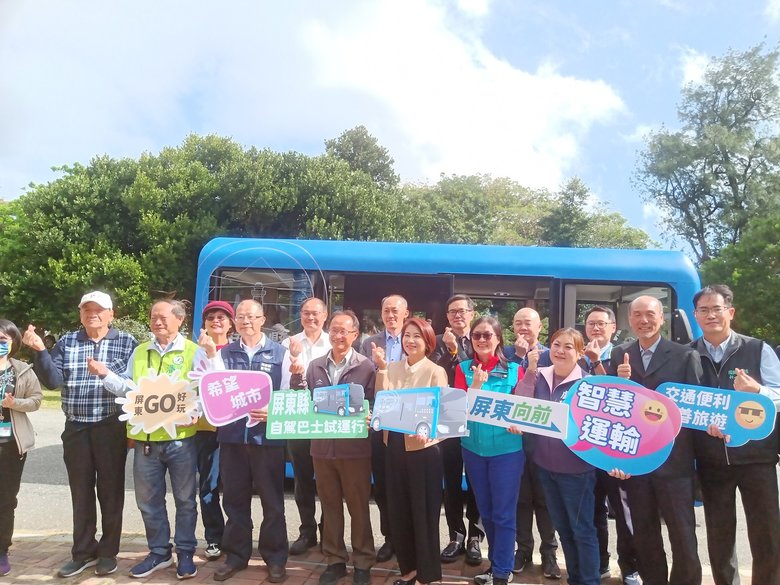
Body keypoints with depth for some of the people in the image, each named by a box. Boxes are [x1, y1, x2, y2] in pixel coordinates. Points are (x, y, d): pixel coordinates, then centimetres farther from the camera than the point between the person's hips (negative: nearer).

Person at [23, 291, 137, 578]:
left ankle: (108, 552, 21)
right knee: (81, 492, 12)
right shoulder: (67, 342, 7)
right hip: (76, 429, 3)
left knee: (110, 491, 7)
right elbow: (53, 380, -1)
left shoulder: (126, 342, -1)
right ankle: (84, 552, 26)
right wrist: (39, 351, -13)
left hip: (111, 428, -3)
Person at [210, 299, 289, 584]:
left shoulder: (279, 353, 2)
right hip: (232, 434, 3)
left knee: (272, 499, 6)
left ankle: (275, 557, 20)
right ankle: (236, 554, 27)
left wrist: (272, 412, -17)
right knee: (234, 498, 12)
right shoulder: (224, 353, 9)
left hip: (267, 435, -2)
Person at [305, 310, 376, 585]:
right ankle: (334, 560, 29)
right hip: (322, 446, 4)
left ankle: (362, 562, 24)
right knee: (330, 506, 14)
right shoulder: (314, 366, 7)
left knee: (358, 506, 9)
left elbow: (373, 407, -4)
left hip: (355, 446, -3)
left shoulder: (366, 367, -5)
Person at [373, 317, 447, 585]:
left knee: (423, 510, 6)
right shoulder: (392, 368, 5)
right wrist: (381, 368, -11)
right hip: (396, 445, 5)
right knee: (398, 509, 14)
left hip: (423, 447, -4)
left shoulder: (435, 372, -7)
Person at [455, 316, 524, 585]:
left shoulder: (514, 369, -4)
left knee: (503, 513, 3)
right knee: (485, 511, 16)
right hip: (473, 448, 3)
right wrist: (475, 385, -21)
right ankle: (496, 562, 33)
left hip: (507, 448, -2)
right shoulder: (464, 368, 0)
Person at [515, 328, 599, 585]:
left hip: (576, 467, -5)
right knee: (562, 527, 19)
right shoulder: (539, 376, 1)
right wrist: (530, 370, -14)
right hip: (545, 464, 5)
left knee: (582, 529, 8)